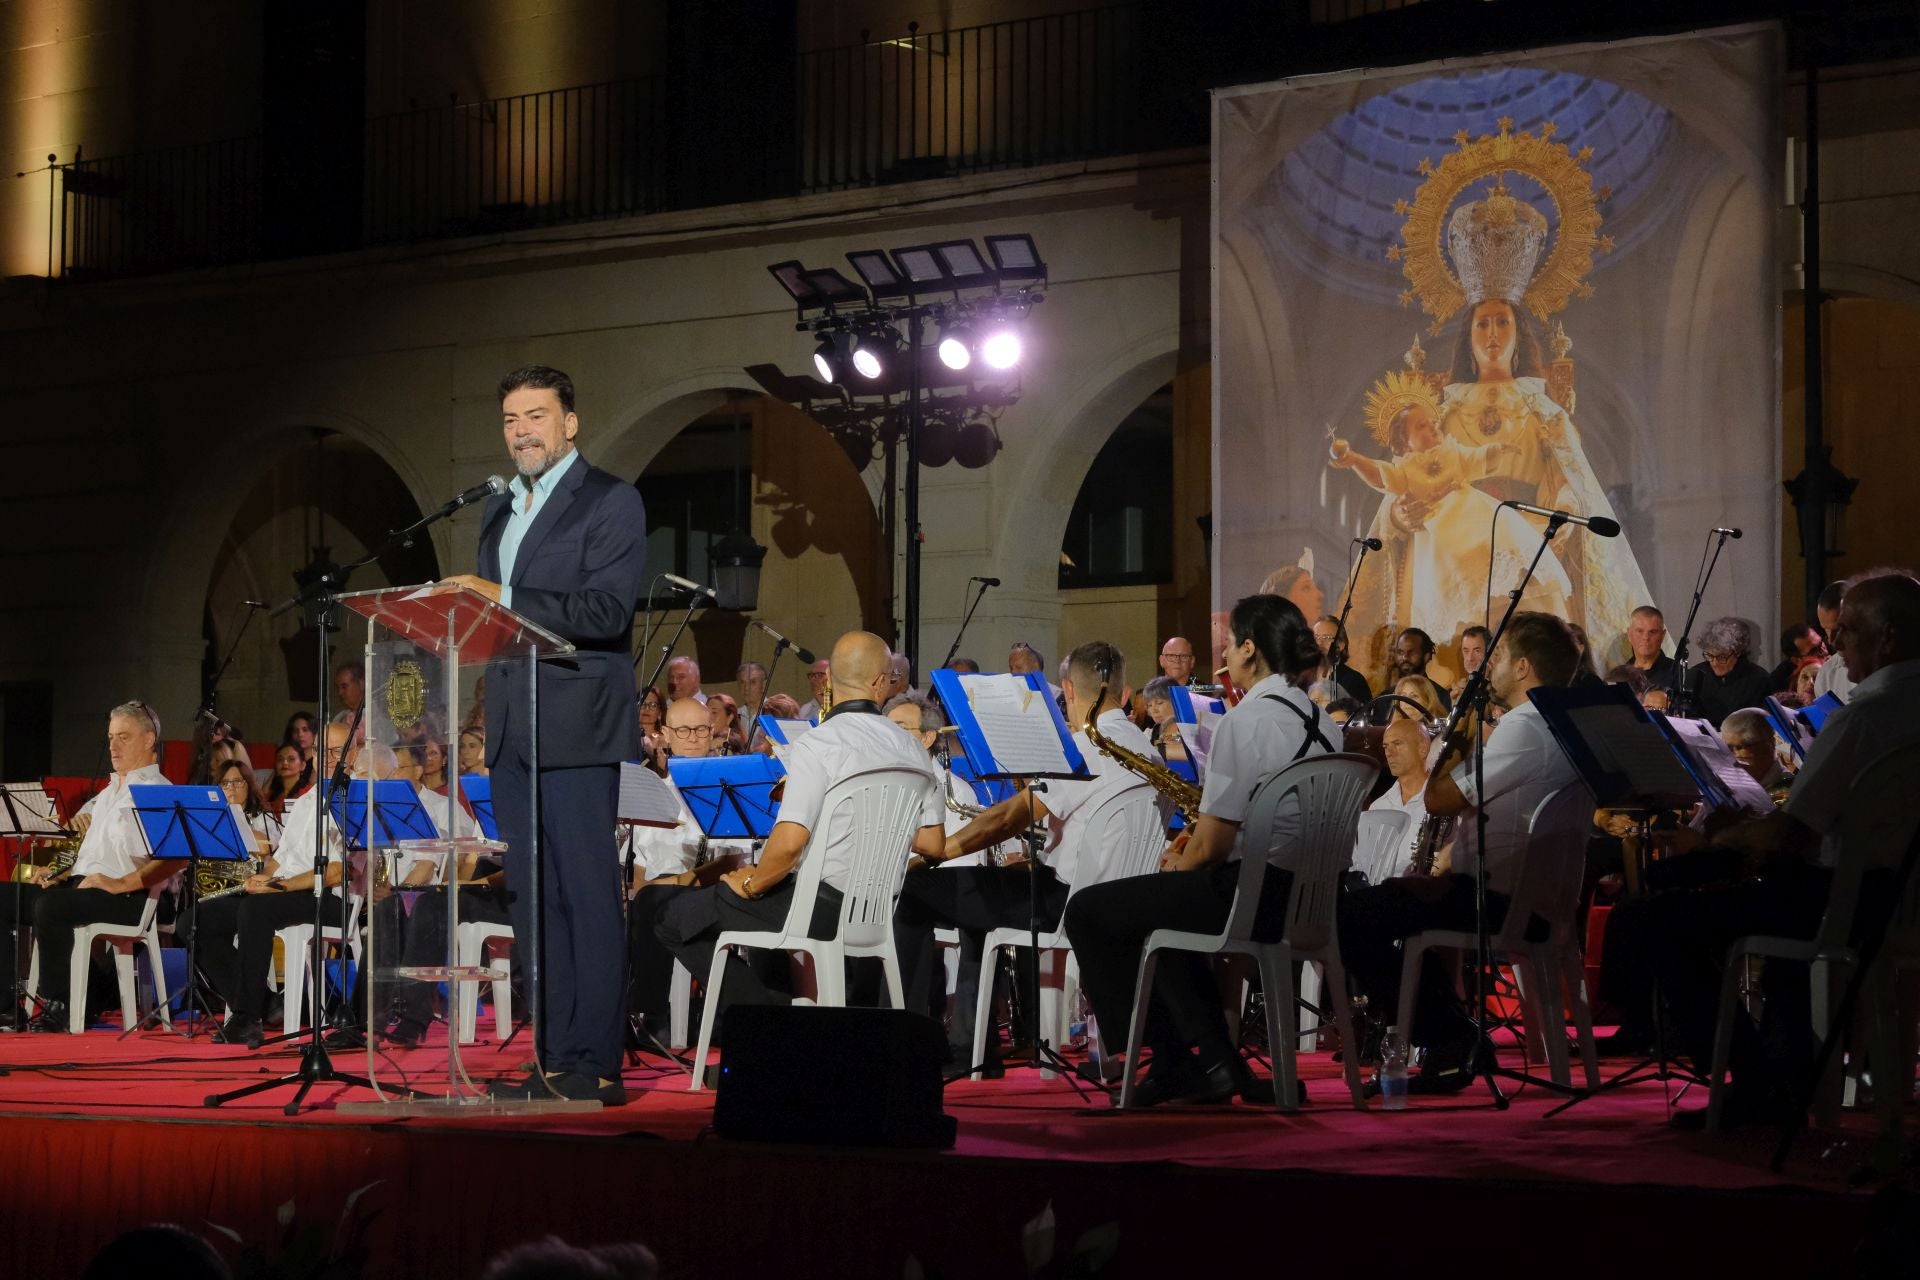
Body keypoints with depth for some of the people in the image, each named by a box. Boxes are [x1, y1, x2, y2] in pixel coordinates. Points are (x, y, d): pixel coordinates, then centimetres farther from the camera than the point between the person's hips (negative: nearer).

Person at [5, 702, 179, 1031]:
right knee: (6, 900, -5)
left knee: (50, 905, -34)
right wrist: (56, 872, 11)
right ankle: (7, 999, -9)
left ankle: (56, 1006, -27)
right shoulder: (110, 791, 26)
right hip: (79, 883, 9)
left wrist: (123, 883, -26)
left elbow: (178, 856, -20)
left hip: (125, 896, -9)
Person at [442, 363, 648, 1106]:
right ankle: (554, 1059, 12)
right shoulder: (499, 512, 20)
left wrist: (504, 599, -20)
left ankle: (597, 1065, -6)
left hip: (576, 730, -8)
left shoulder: (610, 501, -4)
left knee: (589, 897, -7)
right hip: (513, 730, 8)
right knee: (534, 901, 8)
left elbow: (606, 611, -16)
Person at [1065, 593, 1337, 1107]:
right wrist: (1197, 844, 16)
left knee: (1087, 911, 5)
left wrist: (1178, 866, 8)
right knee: (1165, 909, 33)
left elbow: (1211, 847, -14)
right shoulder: (1320, 722, 11)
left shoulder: (1242, 722, -14)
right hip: (1306, 893, 9)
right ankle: (1212, 1061, 25)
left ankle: (1173, 1060, 10)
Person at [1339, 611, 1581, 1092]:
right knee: (1404, 895, 31)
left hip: (1496, 900, -11)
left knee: (1350, 916, -10)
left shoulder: (1521, 728, -19)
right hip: (1537, 898, 11)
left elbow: (1440, 800, -17)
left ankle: (1450, 1037, -8)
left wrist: (1455, 743, -3)